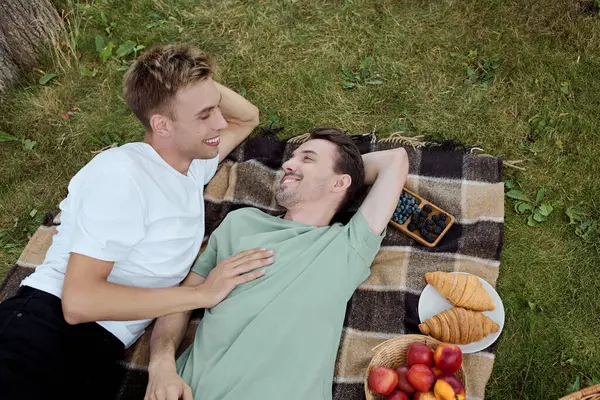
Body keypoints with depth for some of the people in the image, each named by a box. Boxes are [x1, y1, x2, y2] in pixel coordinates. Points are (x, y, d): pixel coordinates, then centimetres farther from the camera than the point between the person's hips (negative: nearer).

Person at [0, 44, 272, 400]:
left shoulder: (193, 165, 10)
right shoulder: (121, 173, -15)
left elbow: (248, 117, 27)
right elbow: (79, 300, -21)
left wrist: (203, 85, 5)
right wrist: (203, 293, -17)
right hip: (45, 330, -7)